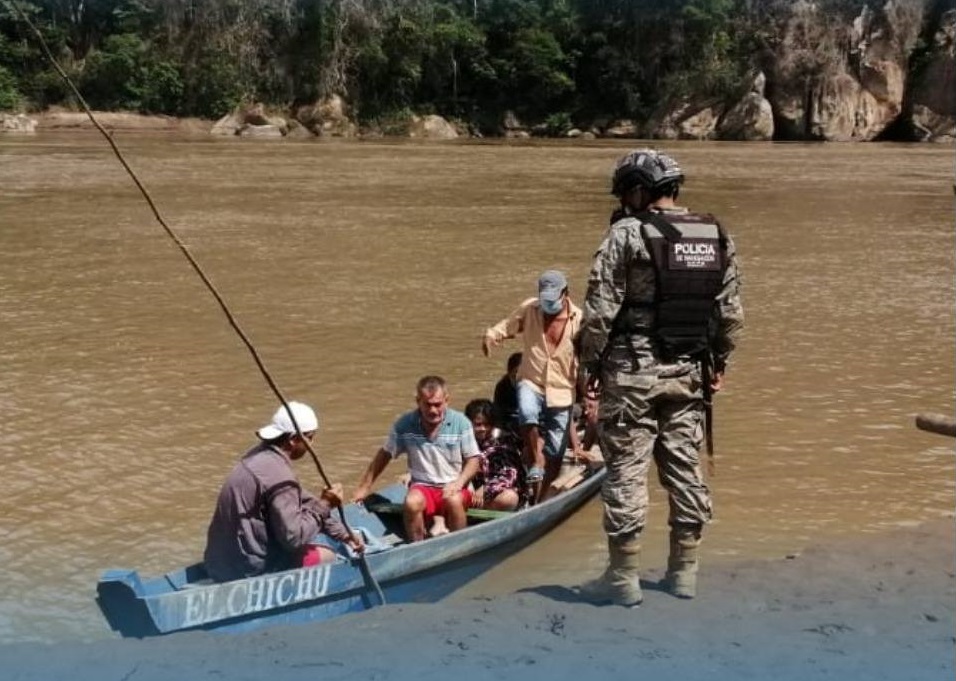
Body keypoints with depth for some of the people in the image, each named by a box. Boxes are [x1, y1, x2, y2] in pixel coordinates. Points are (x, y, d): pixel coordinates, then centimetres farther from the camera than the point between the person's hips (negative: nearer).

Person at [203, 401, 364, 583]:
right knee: (324, 553, -5)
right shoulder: (279, 475, -23)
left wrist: (343, 534, 12)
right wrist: (323, 505, -11)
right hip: (245, 572, -10)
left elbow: (300, 502, 15)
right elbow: (293, 537, -22)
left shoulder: (261, 454, 8)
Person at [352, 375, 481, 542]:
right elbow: (384, 455, 10)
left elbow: (473, 460, 1)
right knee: (412, 502, -33)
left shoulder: (460, 422, -3)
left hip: (453, 487, -1)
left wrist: (459, 482, -18)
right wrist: (364, 488, 9)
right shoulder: (405, 424, 0)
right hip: (422, 487, 1)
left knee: (453, 501, -35)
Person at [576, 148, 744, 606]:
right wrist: (719, 361, 19)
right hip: (690, 372, 6)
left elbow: (600, 309, -12)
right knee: (686, 468, 12)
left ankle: (623, 578, 8)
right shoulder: (717, 236, 6)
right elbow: (731, 311, 9)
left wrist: (590, 362, -2)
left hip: (632, 372, -5)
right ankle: (684, 573, 21)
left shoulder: (628, 233, -11)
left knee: (626, 471, 2)